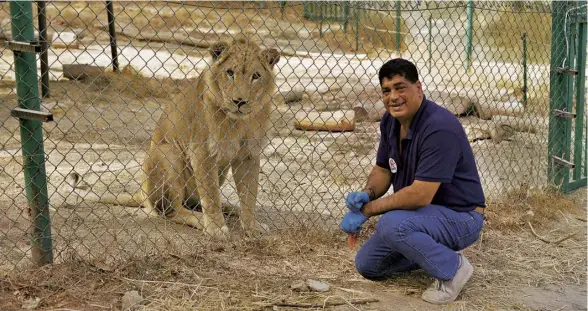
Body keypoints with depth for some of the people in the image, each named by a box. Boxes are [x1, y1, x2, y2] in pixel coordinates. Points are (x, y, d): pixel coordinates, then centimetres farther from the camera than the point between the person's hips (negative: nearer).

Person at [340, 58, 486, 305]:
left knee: (391, 225, -34)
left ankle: (452, 268, -11)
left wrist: (367, 210, -24)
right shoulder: (390, 121, -2)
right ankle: (438, 249, 18)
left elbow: (420, 195, -33)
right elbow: (383, 169, 10)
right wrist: (367, 193, -13)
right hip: (423, 213, 9)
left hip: (460, 217, -9)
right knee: (367, 265, 7)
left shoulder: (439, 127, -29)